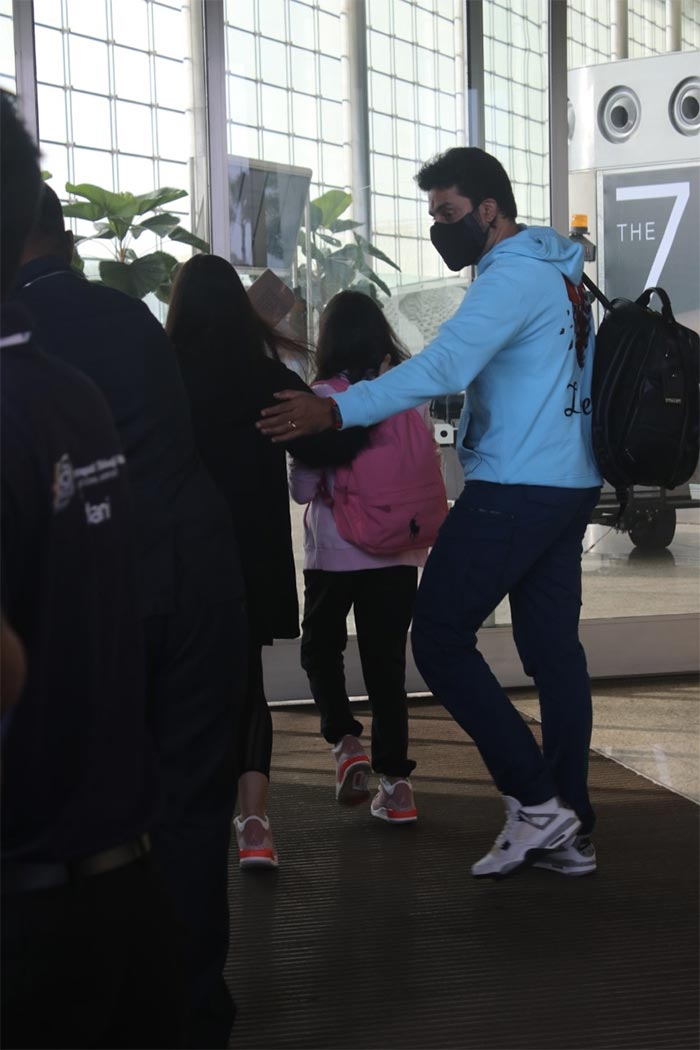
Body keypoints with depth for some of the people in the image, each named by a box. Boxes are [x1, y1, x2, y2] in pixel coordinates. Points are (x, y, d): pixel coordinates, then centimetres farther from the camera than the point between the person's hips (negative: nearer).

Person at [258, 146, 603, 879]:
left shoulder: (513, 276, -15)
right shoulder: (554, 270, 16)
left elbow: (442, 367, -27)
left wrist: (335, 411, -31)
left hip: (515, 489, -10)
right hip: (569, 483, 10)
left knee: (440, 638, -4)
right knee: (552, 646, 9)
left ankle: (535, 799, -3)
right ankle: (568, 831, 13)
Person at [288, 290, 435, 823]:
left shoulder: (323, 398, -11)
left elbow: (303, 487, -8)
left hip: (335, 553, -3)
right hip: (398, 552, 3)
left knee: (321, 645, 19)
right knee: (386, 661, 9)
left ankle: (345, 741, 1)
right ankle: (395, 782, 8)